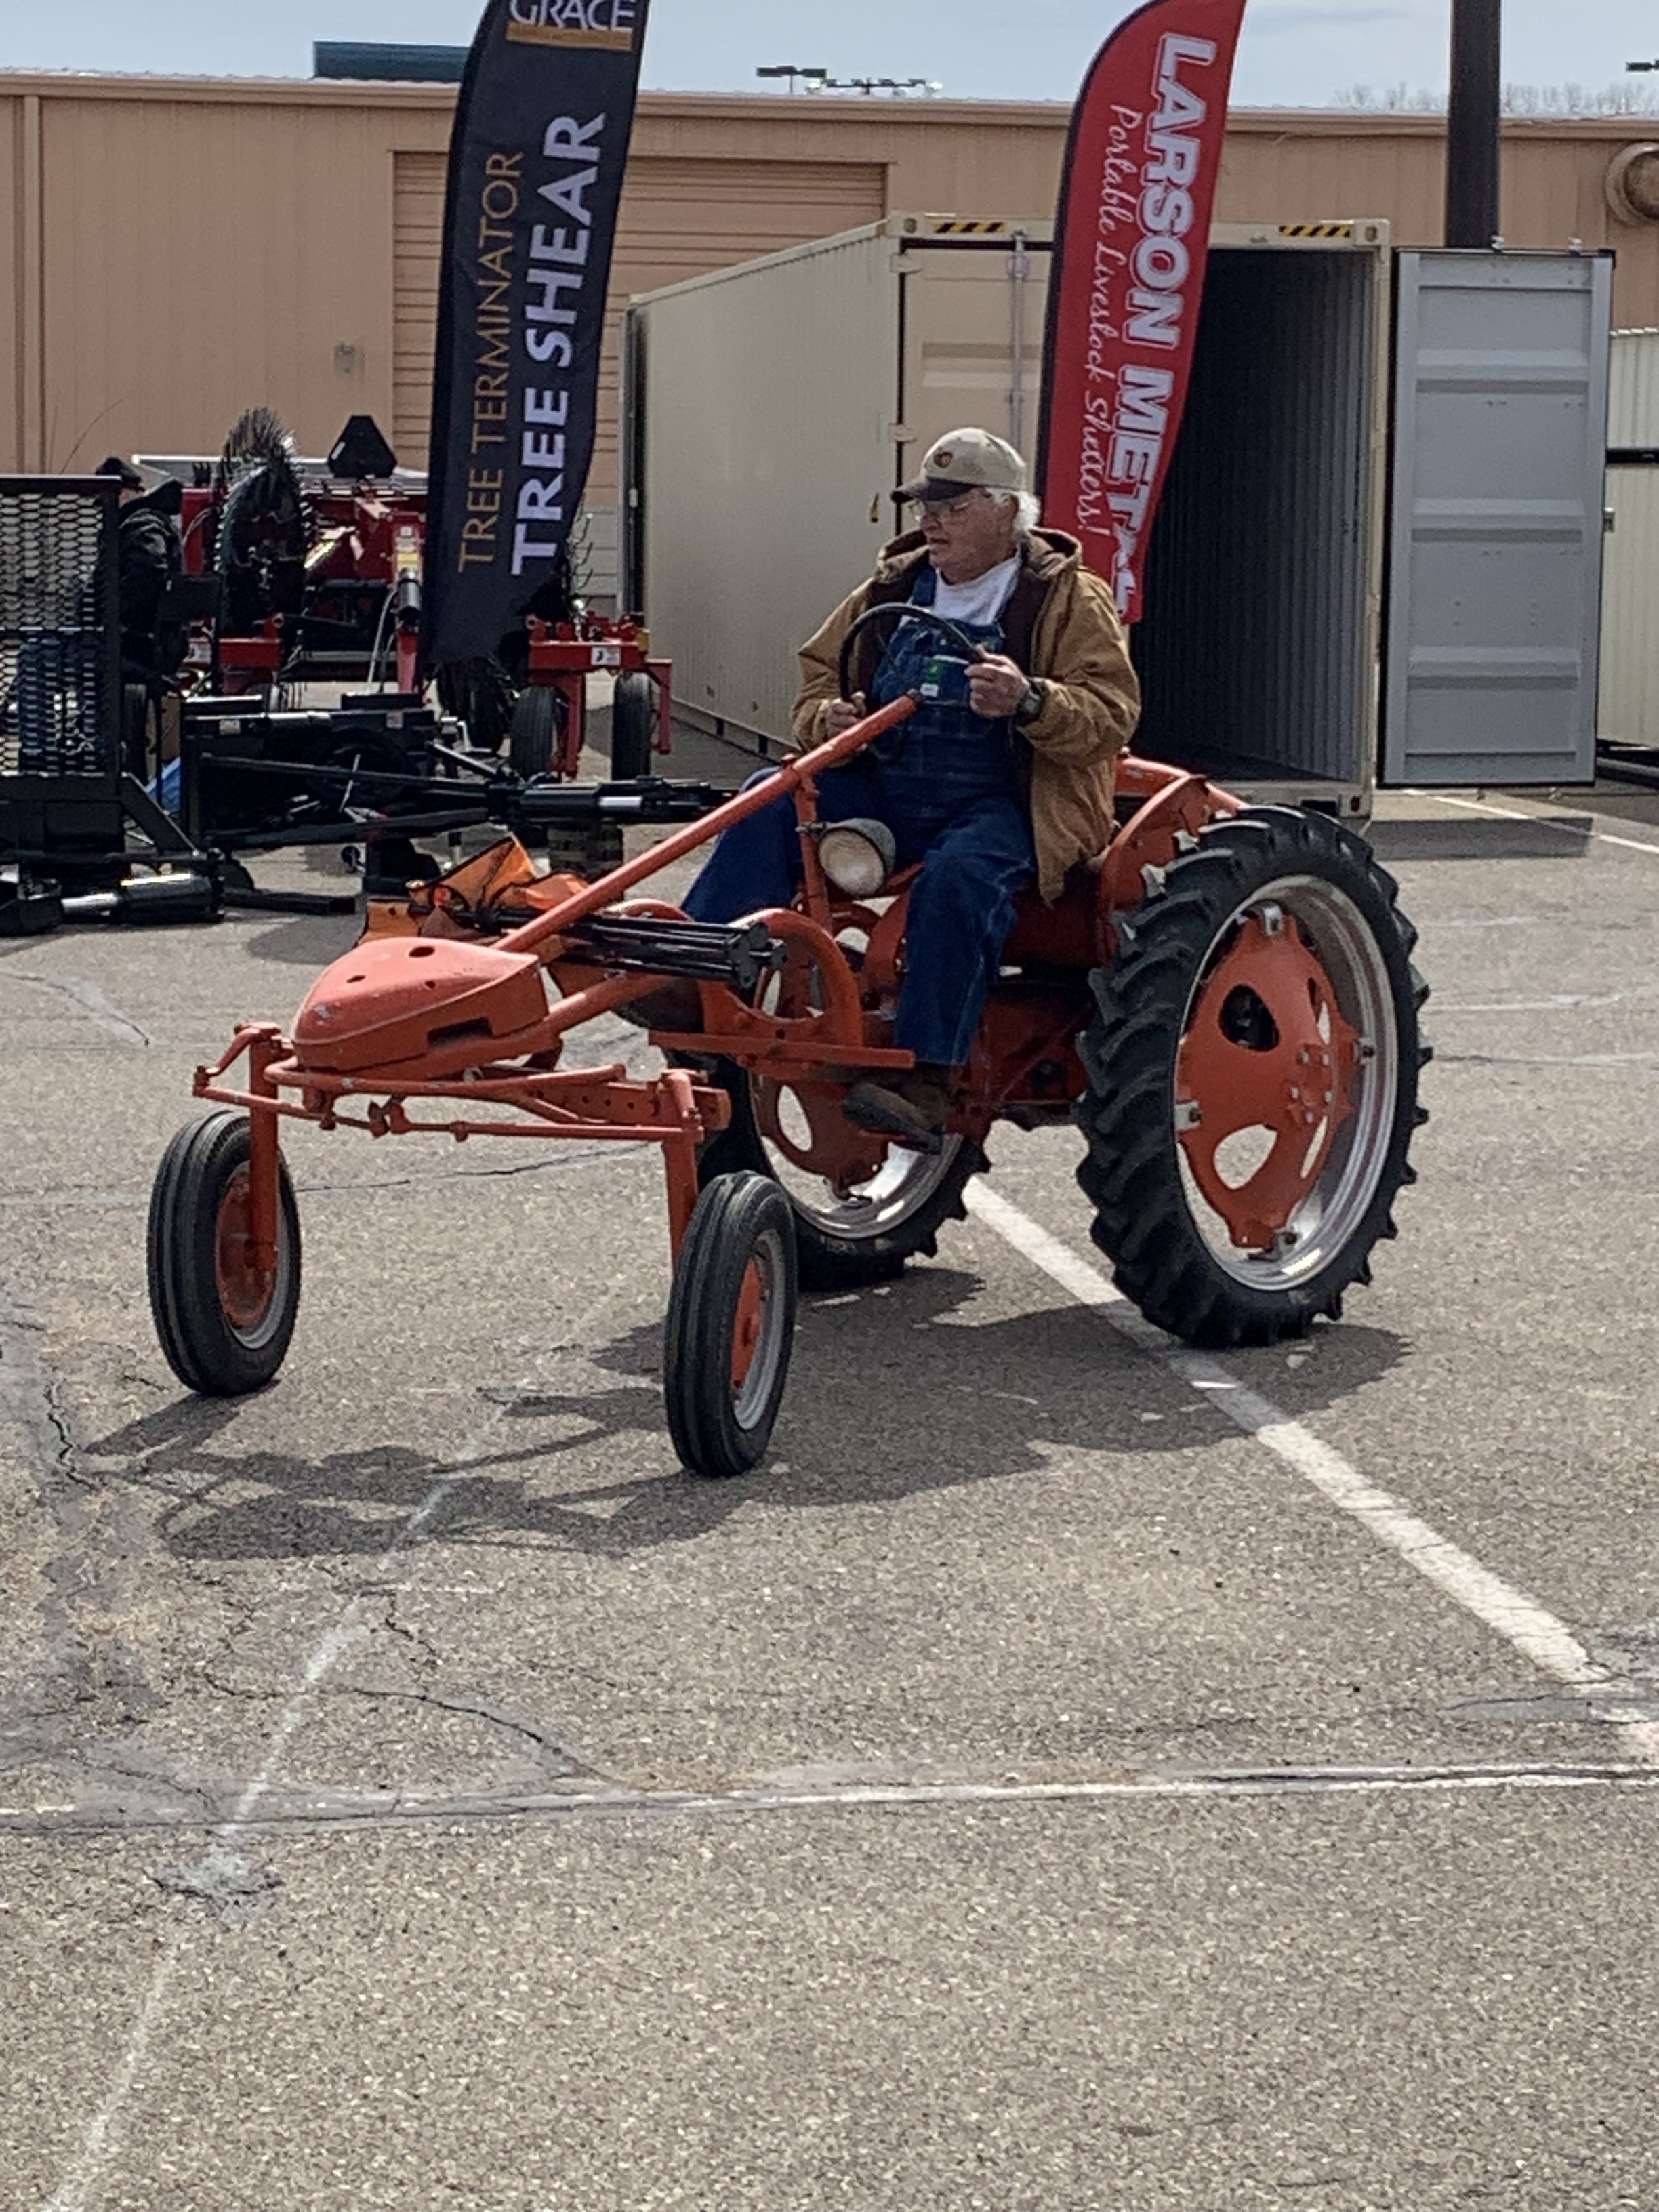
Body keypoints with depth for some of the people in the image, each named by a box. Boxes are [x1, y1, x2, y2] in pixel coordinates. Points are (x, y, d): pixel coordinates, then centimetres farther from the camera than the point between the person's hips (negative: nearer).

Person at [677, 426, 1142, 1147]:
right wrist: (829, 722, -2)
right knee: (771, 803, -18)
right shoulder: (893, 589, 18)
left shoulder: (1068, 599, 3)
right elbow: (819, 676, 23)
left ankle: (925, 1079, -38)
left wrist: (1029, 702, -28)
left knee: (960, 876, -37)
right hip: (884, 787, 5)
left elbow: (1113, 712, -8)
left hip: (1002, 804, -5)